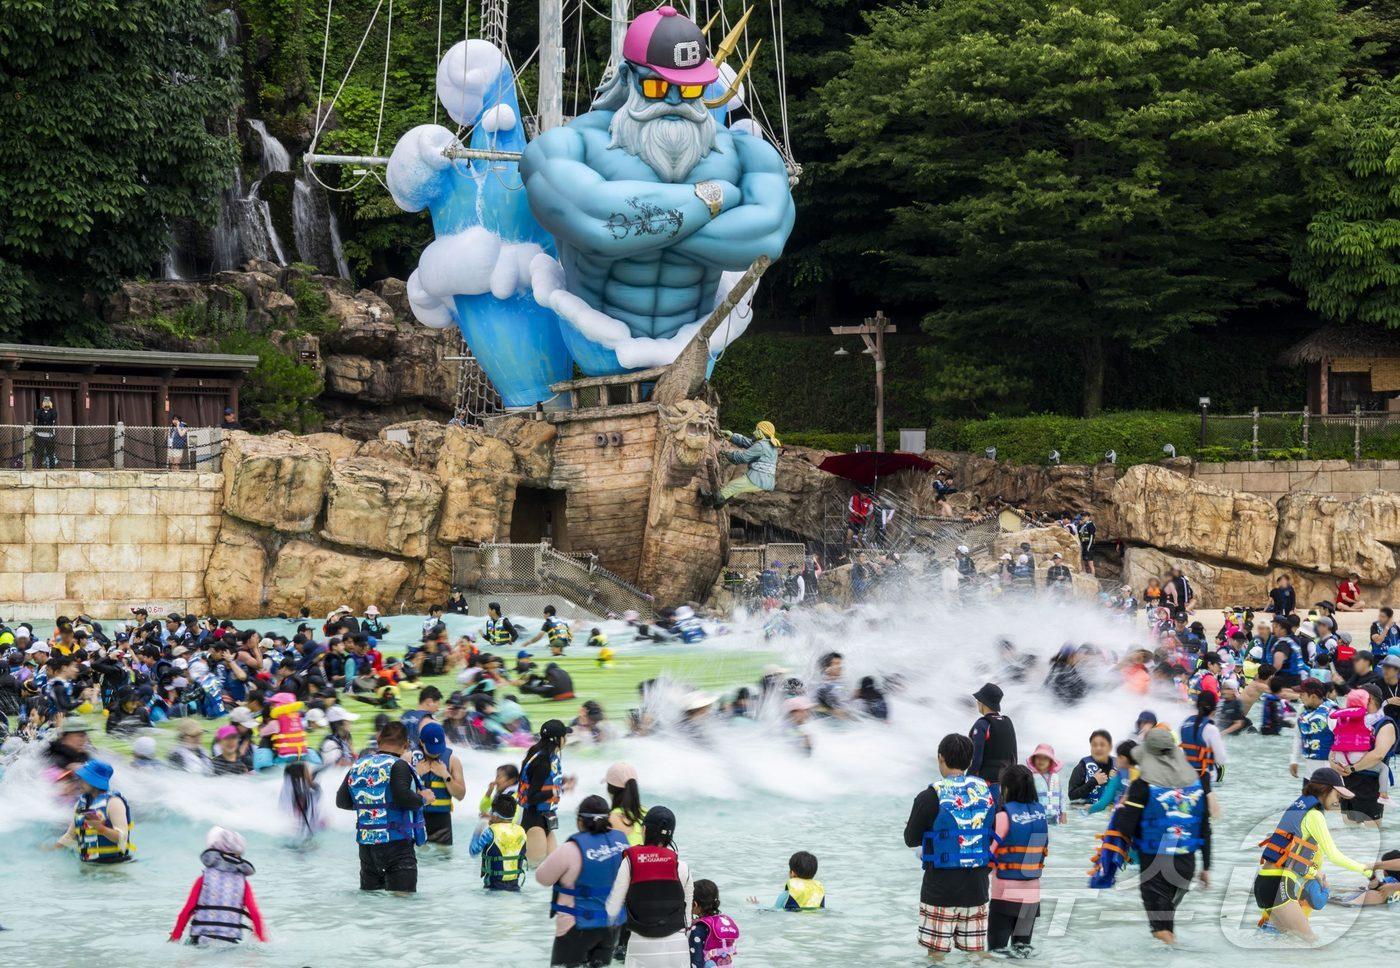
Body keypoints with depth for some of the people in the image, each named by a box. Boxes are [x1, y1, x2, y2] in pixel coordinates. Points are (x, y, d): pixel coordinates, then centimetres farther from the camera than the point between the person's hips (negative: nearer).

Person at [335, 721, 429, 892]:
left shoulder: (358, 766, 9)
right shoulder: (398, 766, -12)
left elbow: (341, 801, 14)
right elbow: (403, 797, -26)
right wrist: (423, 798, -7)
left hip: (365, 844, 7)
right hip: (396, 844, -7)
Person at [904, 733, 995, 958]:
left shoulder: (930, 797, -11)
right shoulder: (986, 792, 2)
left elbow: (911, 839, -2)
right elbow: (993, 834, 11)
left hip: (940, 889, -4)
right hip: (977, 887, 4)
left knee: (937, 952, 3)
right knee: (976, 952, 9)